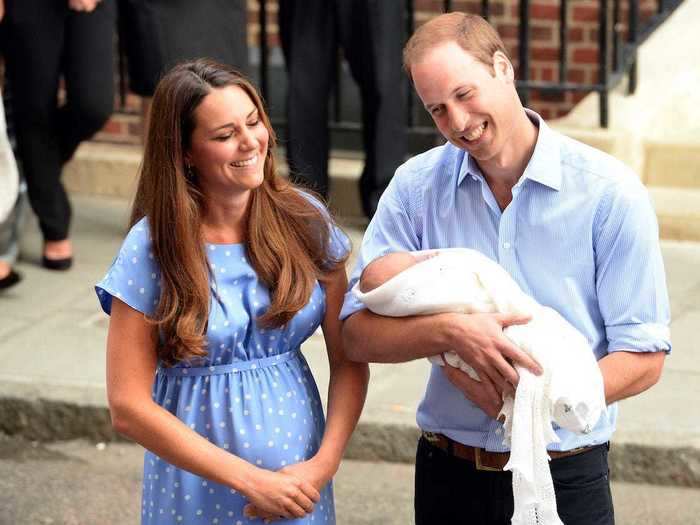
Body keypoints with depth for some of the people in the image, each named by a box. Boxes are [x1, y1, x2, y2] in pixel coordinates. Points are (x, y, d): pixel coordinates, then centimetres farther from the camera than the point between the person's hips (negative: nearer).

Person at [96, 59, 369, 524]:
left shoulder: (304, 221, -5)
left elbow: (350, 361, -1)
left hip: (300, 480, 2)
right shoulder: (152, 246, -12)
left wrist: (324, 464, -15)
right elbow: (129, 406, -13)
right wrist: (251, 480, -16)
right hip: (201, 487, -2)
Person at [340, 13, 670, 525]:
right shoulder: (415, 186, -3)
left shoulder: (608, 190, -10)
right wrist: (451, 332, -25)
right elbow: (359, 334, -7)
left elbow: (644, 358, -10)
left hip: (565, 478, -2)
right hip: (450, 475, 2)